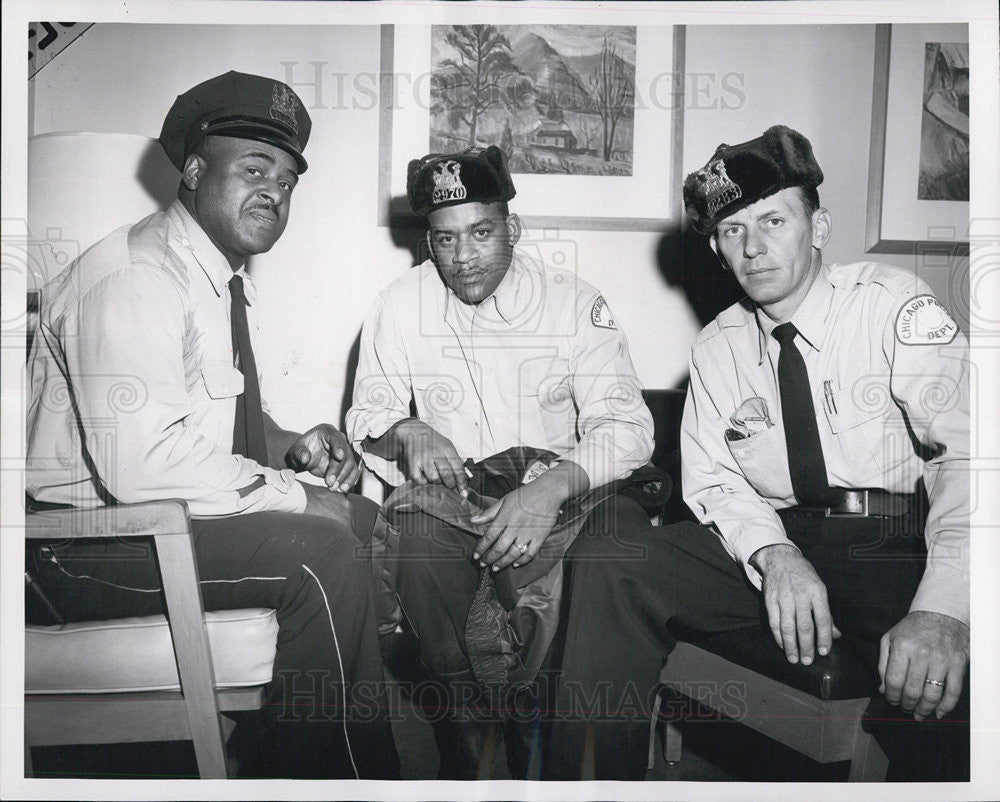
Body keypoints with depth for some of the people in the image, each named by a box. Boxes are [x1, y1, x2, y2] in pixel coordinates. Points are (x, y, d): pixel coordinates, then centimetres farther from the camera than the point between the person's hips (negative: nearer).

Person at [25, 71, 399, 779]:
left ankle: (372, 772, 11)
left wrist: (292, 448, 0)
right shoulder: (134, 280, -20)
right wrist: (293, 494, -23)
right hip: (97, 537, -10)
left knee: (368, 516, 3)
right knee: (323, 554, -25)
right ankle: (298, 771, -5)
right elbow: (143, 465, -31)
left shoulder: (228, 278, 12)